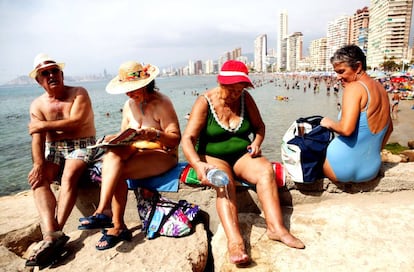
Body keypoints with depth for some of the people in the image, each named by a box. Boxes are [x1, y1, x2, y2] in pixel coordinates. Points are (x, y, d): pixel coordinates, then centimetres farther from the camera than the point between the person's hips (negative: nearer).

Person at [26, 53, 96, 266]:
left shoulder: (79, 94, -2)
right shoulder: (37, 105, 8)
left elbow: (75, 122, -18)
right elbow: (37, 138, -5)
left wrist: (43, 125, -8)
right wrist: (38, 164, -22)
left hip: (81, 147, -3)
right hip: (53, 150, 4)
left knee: (69, 176, -32)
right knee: (37, 179, -24)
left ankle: (54, 233, -33)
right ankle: (51, 234, -35)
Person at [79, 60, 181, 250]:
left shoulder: (161, 103, -7)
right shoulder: (129, 105, 13)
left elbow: (175, 138, -12)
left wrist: (154, 134, -29)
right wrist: (113, 139, -8)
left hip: (162, 154, -6)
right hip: (136, 150, 6)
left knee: (117, 171, -29)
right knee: (112, 153, -27)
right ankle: (118, 226, -29)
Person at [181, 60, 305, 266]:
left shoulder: (245, 98, 2)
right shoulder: (205, 102, -9)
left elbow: (259, 125, 14)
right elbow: (188, 139, -19)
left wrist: (257, 142, -9)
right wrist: (198, 165, -37)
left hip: (242, 155, 4)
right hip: (213, 157, -3)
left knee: (266, 170, -26)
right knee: (224, 184, -34)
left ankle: (276, 228, -32)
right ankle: (234, 241, -47)